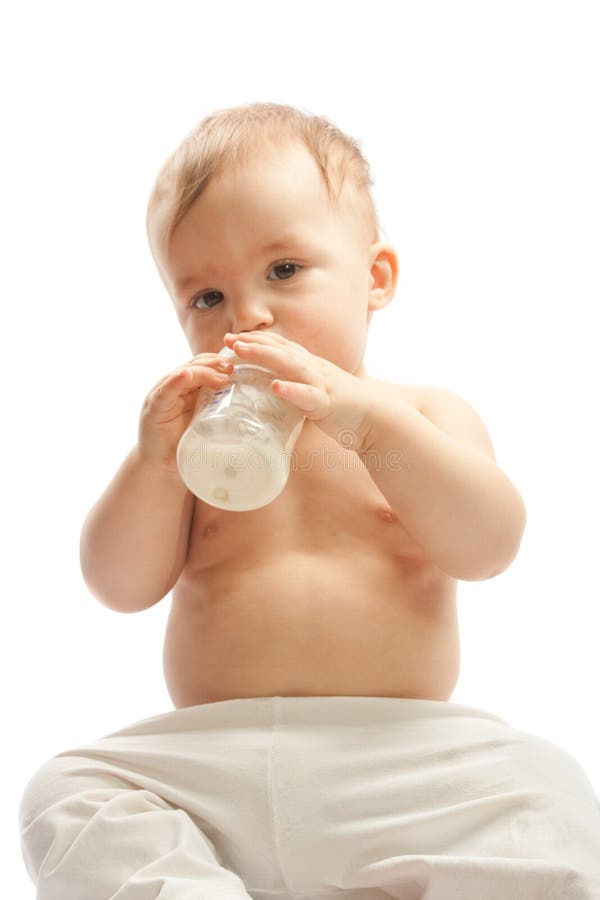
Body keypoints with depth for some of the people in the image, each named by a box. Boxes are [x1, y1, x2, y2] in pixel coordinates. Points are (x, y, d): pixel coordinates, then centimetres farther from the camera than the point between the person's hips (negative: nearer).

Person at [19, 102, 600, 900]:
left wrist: (370, 420, -19)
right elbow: (120, 587, 4)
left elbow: (489, 548, -8)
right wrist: (155, 460, -13)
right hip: (212, 759, 2)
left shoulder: (429, 415, 9)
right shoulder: (199, 436, 13)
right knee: (64, 796, -19)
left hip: (397, 753, -1)